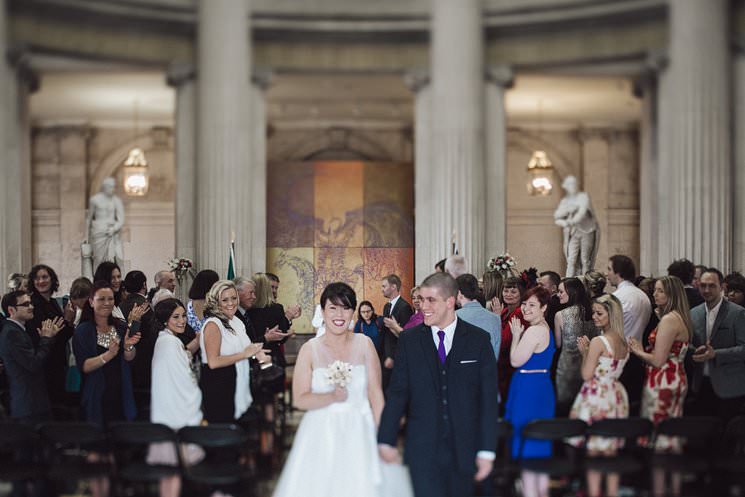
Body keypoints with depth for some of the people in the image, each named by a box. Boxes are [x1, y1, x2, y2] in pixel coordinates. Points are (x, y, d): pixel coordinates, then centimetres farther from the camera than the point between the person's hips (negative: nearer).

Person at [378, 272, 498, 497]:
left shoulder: (479, 340, 0)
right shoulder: (409, 340, 2)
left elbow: (488, 397, -1)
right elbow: (397, 392, 1)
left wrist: (487, 450, -5)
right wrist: (386, 441, -6)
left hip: (464, 448, 0)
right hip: (422, 447, 0)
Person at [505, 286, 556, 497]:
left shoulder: (534, 331, -19)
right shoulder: (545, 328, 13)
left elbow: (516, 361, -16)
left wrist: (516, 335, -7)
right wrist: (518, 334, 12)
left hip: (529, 390, -10)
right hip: (542, 387, 10)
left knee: (526, 446, -4)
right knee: (540, 445, 16)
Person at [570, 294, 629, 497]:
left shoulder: (598, 342, -17)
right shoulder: (624, 343, 7)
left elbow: (587, 375, -16)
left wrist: (584, 352, -4)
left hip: (596, 396, -8)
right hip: (616, 397, 8)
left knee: (593, 451, 0)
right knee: (610, 452, 14)